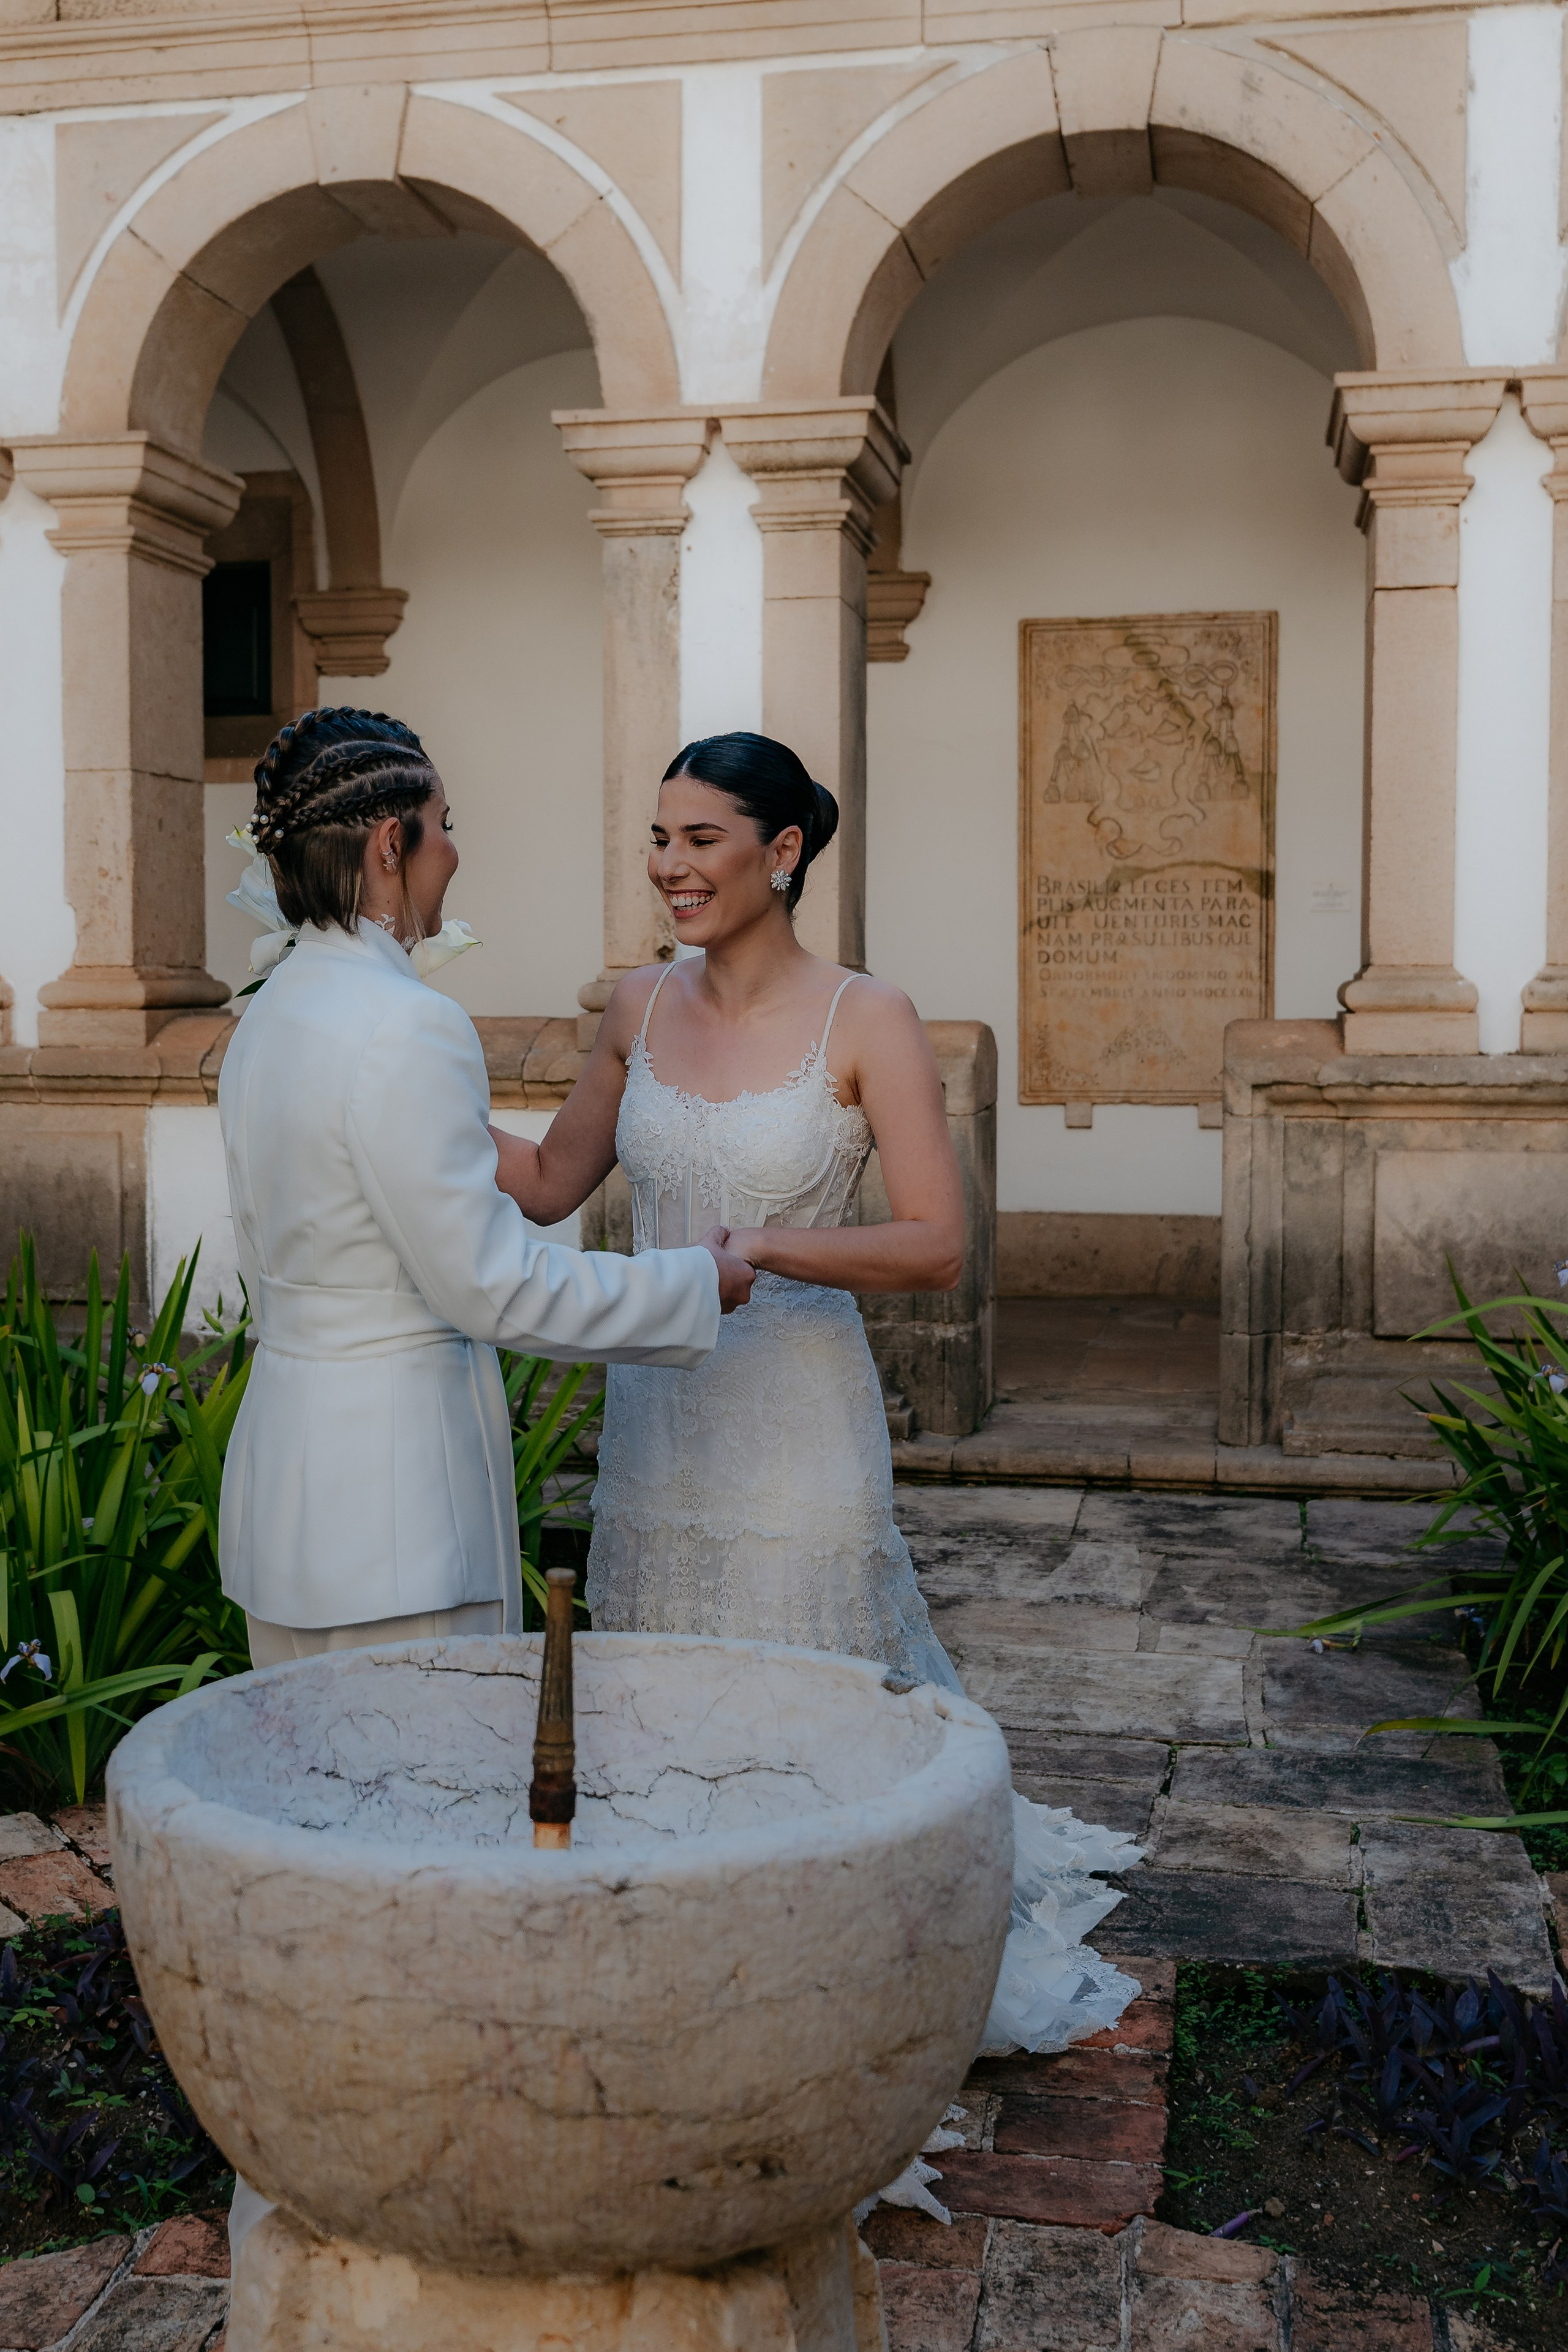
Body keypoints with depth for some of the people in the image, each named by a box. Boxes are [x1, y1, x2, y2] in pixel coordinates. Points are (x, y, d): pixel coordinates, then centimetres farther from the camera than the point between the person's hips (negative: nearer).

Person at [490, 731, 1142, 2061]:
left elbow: (938, 1248, -15)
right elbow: (550, 1185, 14)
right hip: (655, 1423, 5)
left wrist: (763, 1249, -27)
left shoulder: (868, 1023, -10)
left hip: (797, 1427, -5)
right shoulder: (640, 1009, 4)